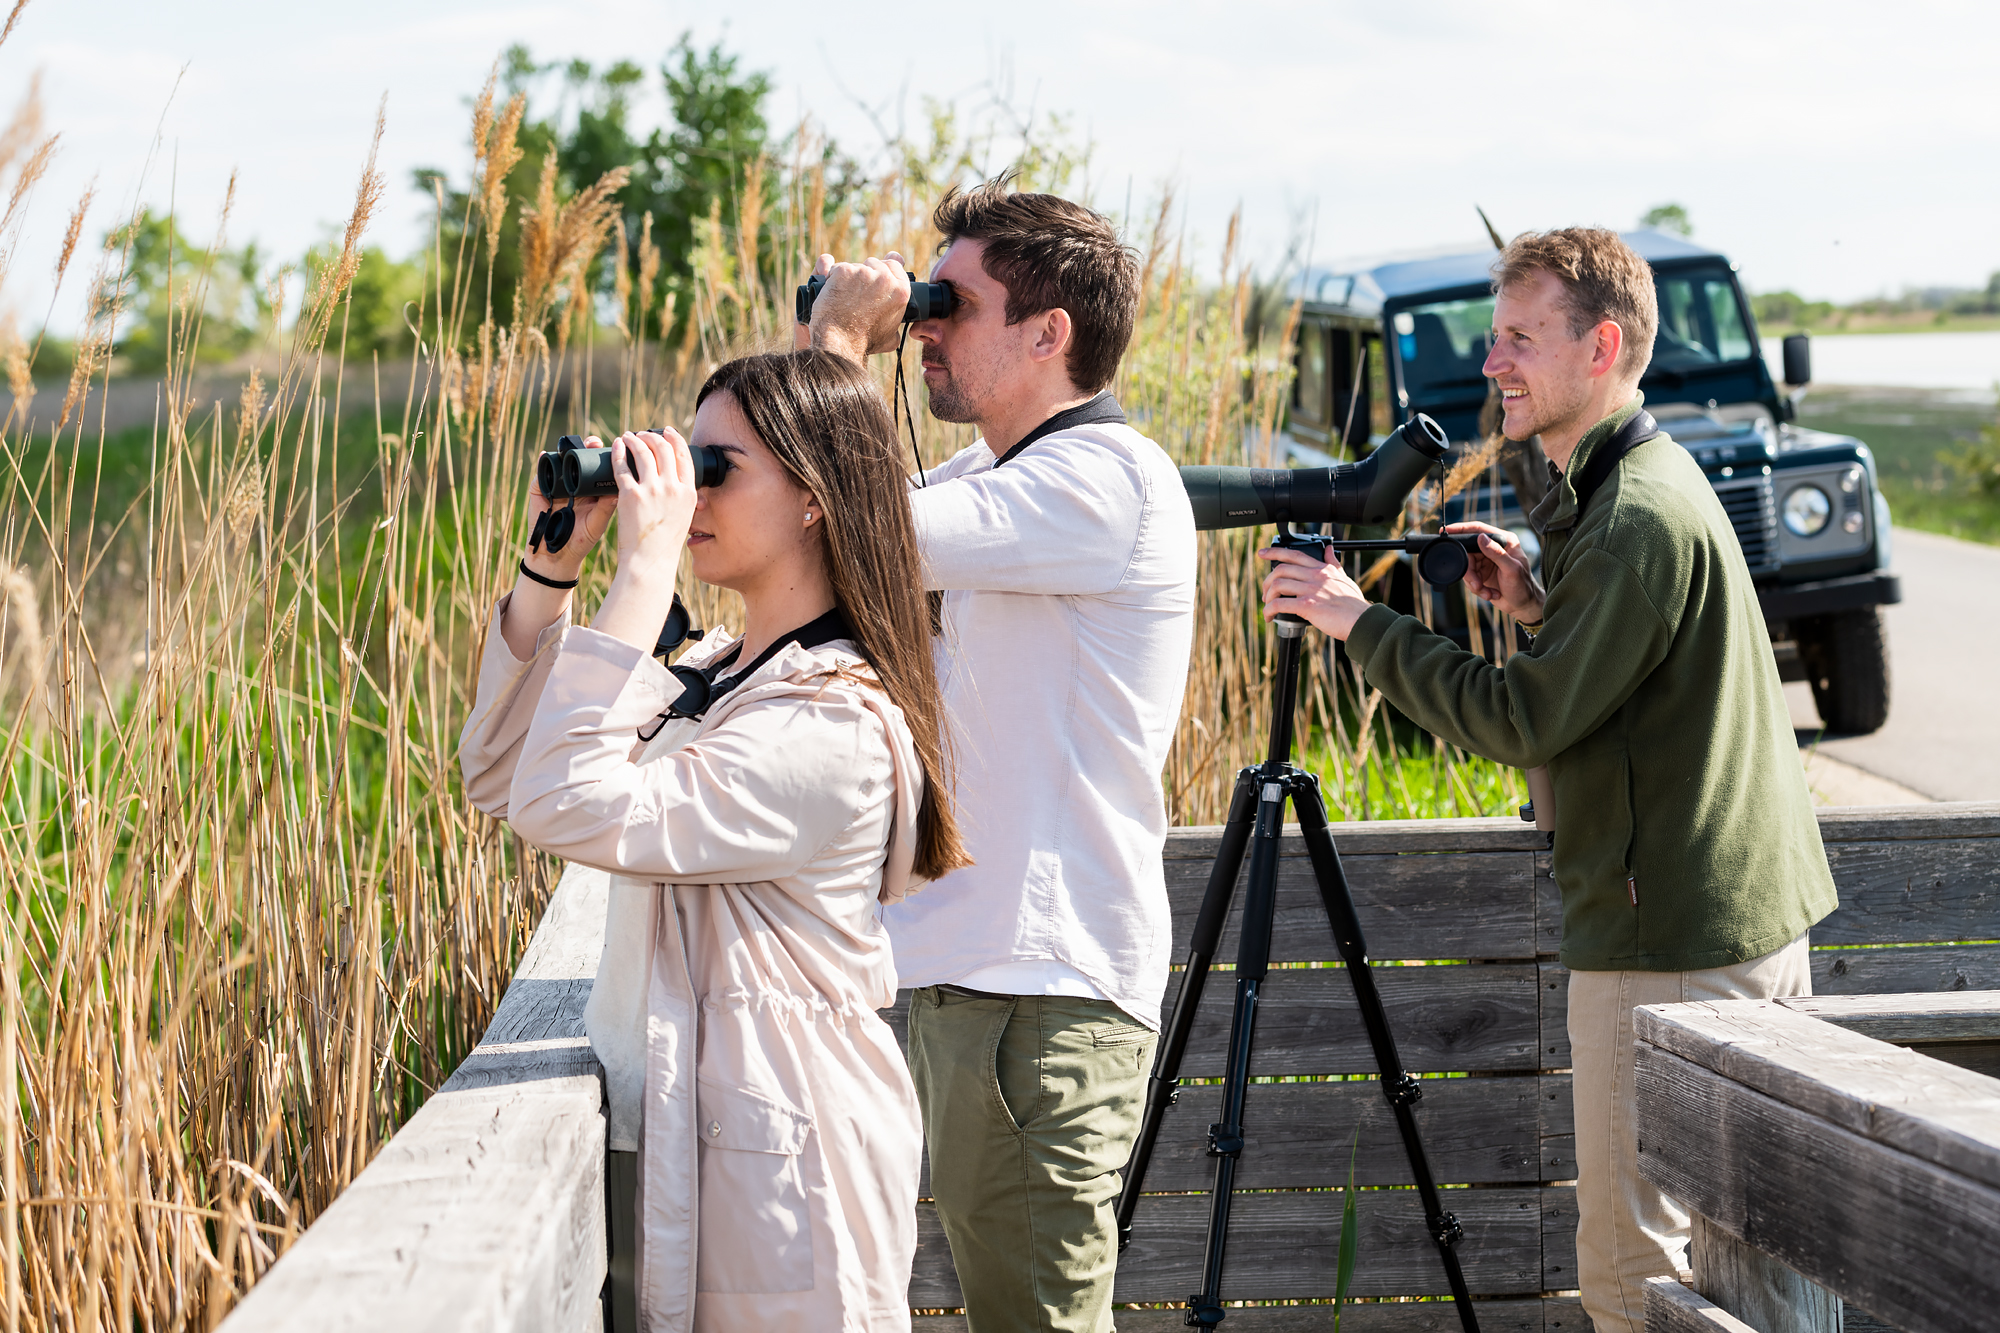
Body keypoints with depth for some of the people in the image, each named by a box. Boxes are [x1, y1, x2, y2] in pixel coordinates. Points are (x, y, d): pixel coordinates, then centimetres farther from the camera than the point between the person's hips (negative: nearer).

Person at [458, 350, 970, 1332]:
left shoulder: (838, 726, -19)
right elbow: (499, 775, 11)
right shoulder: (708, 676, 10)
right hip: (674, 1154, 9)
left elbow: (573, 807, -27)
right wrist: (552, 561, 3)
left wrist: (643, 567, -24)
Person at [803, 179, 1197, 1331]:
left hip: (1046, 996, -10)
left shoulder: (1107, 478, -15)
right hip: (969, 972, 10)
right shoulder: (994, 478, 17)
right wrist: (834, 351, 9)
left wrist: (840, 340, -9)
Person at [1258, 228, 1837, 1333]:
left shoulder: (1639, 519, -19)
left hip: (1671, 945, -10)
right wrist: (1539, 606, 8)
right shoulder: (1630, 489, 14)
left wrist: (1358, 620, -12)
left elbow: (1521, 720, -19)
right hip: (1747, 926, 10)